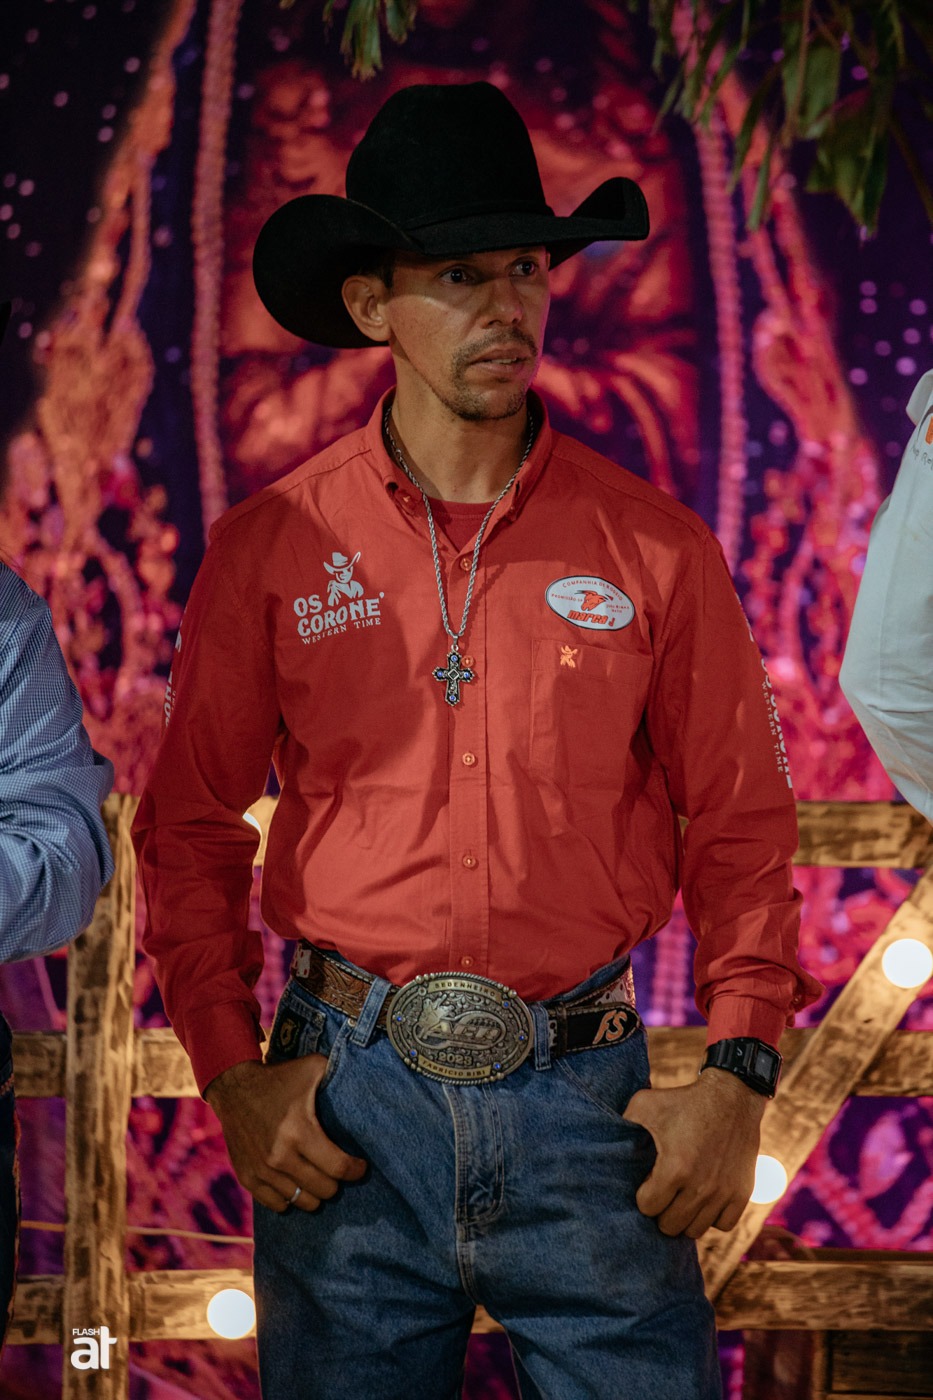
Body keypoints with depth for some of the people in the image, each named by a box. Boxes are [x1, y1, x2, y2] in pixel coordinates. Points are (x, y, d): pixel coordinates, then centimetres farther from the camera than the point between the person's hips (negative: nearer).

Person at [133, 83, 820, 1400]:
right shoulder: (272, 548, 2)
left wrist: (739, 1073, -3)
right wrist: (231, 1076, -1)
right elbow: (189, 826, 7)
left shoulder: (656, 546, 2)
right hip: (347, 1108, 0)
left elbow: (742, 823, 6)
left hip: (583, 1101, 0)